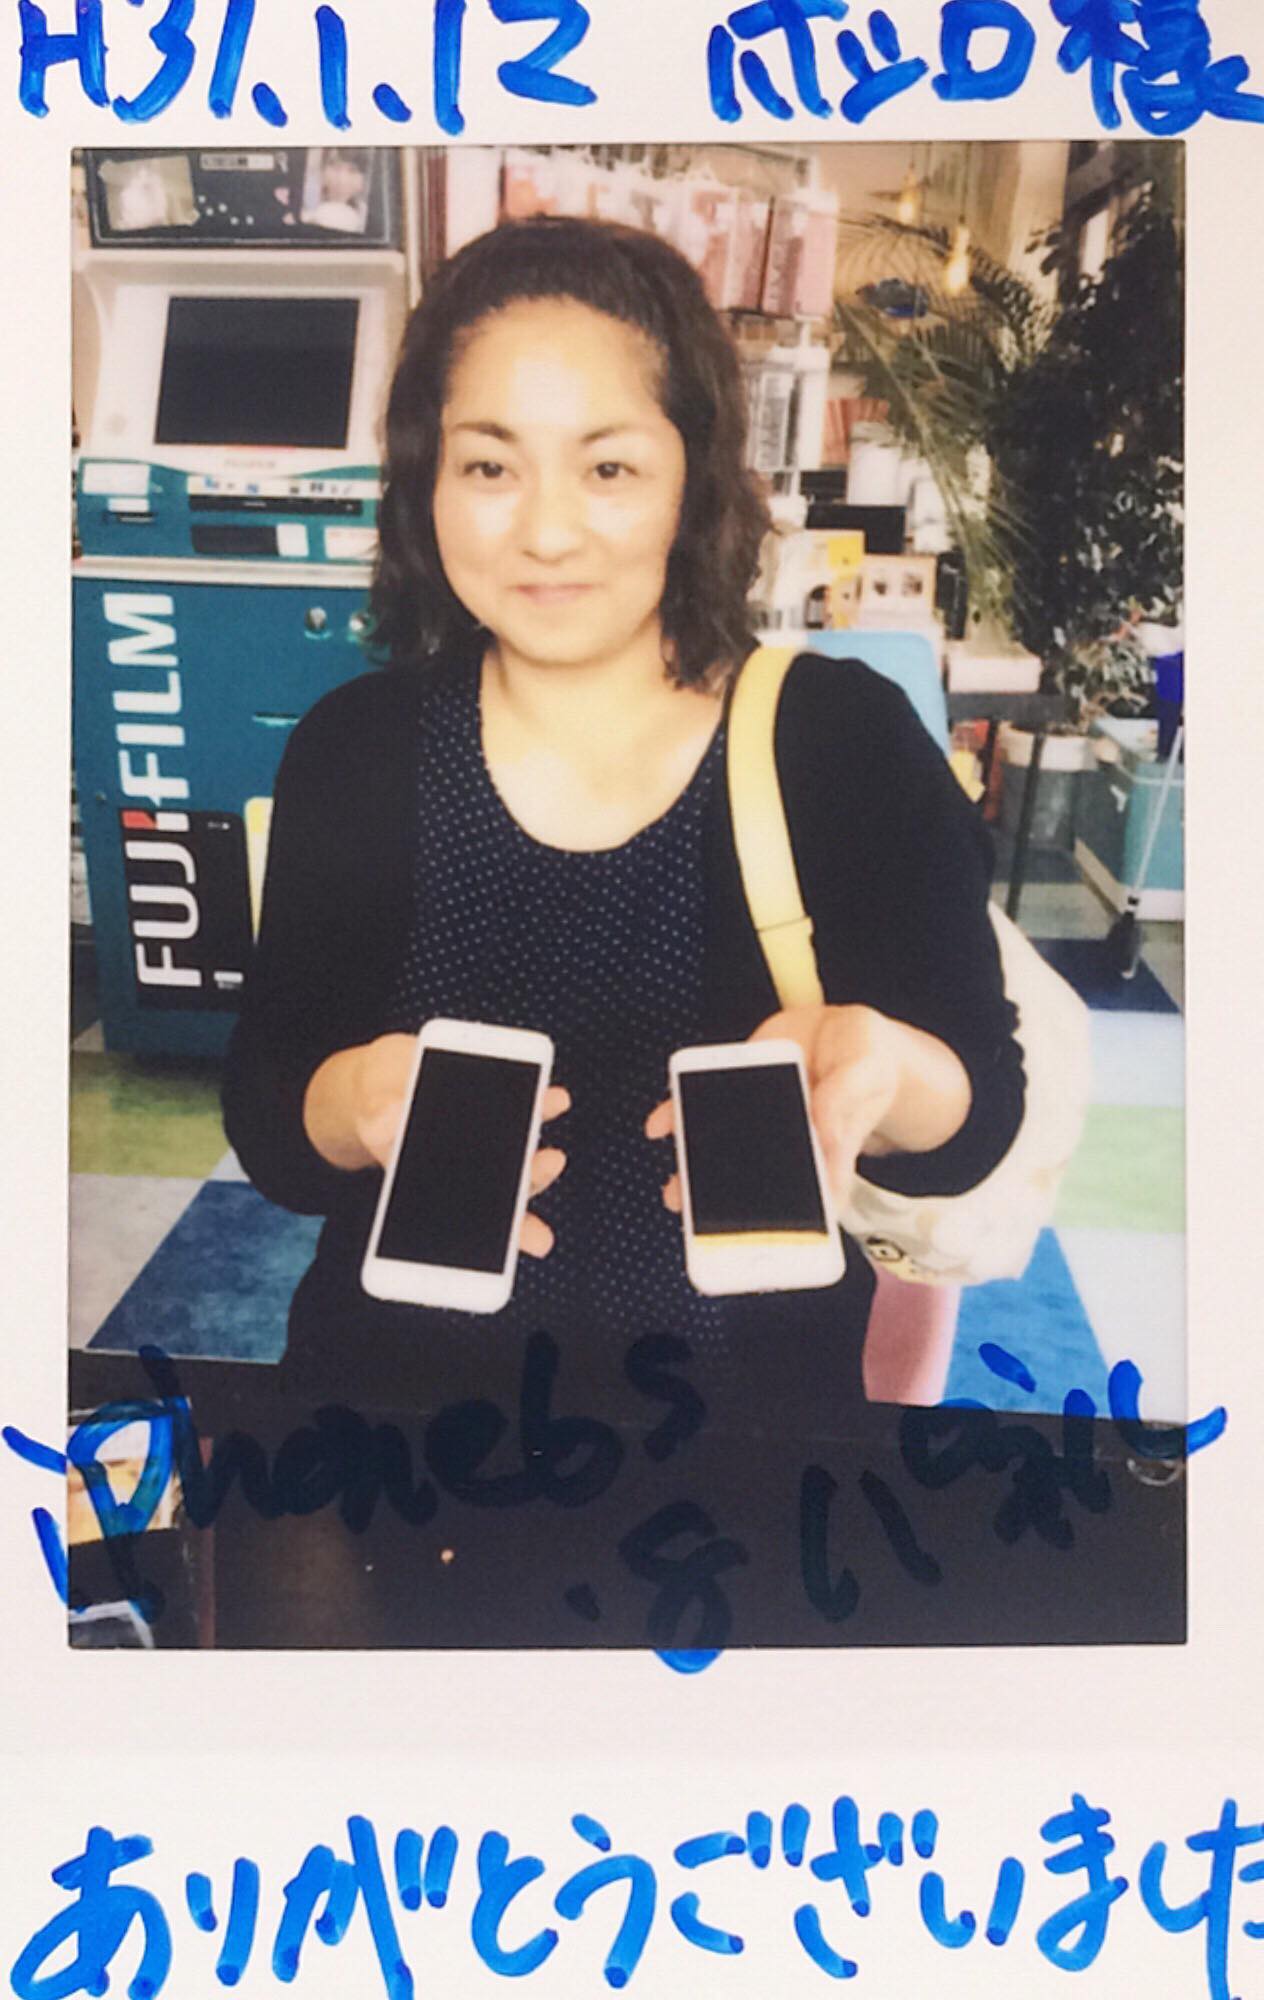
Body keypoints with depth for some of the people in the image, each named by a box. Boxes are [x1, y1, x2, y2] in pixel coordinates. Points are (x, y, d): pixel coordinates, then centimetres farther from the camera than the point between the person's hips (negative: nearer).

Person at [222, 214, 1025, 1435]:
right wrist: (356, 1103, -23)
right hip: (403, 1374, 1)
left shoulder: (850, 738, -6)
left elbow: (982, 1122, -6)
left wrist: (882, 1075, -27)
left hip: (756, 1389, 0)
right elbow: (264, 1133, -2)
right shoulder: (353, 751, -2)